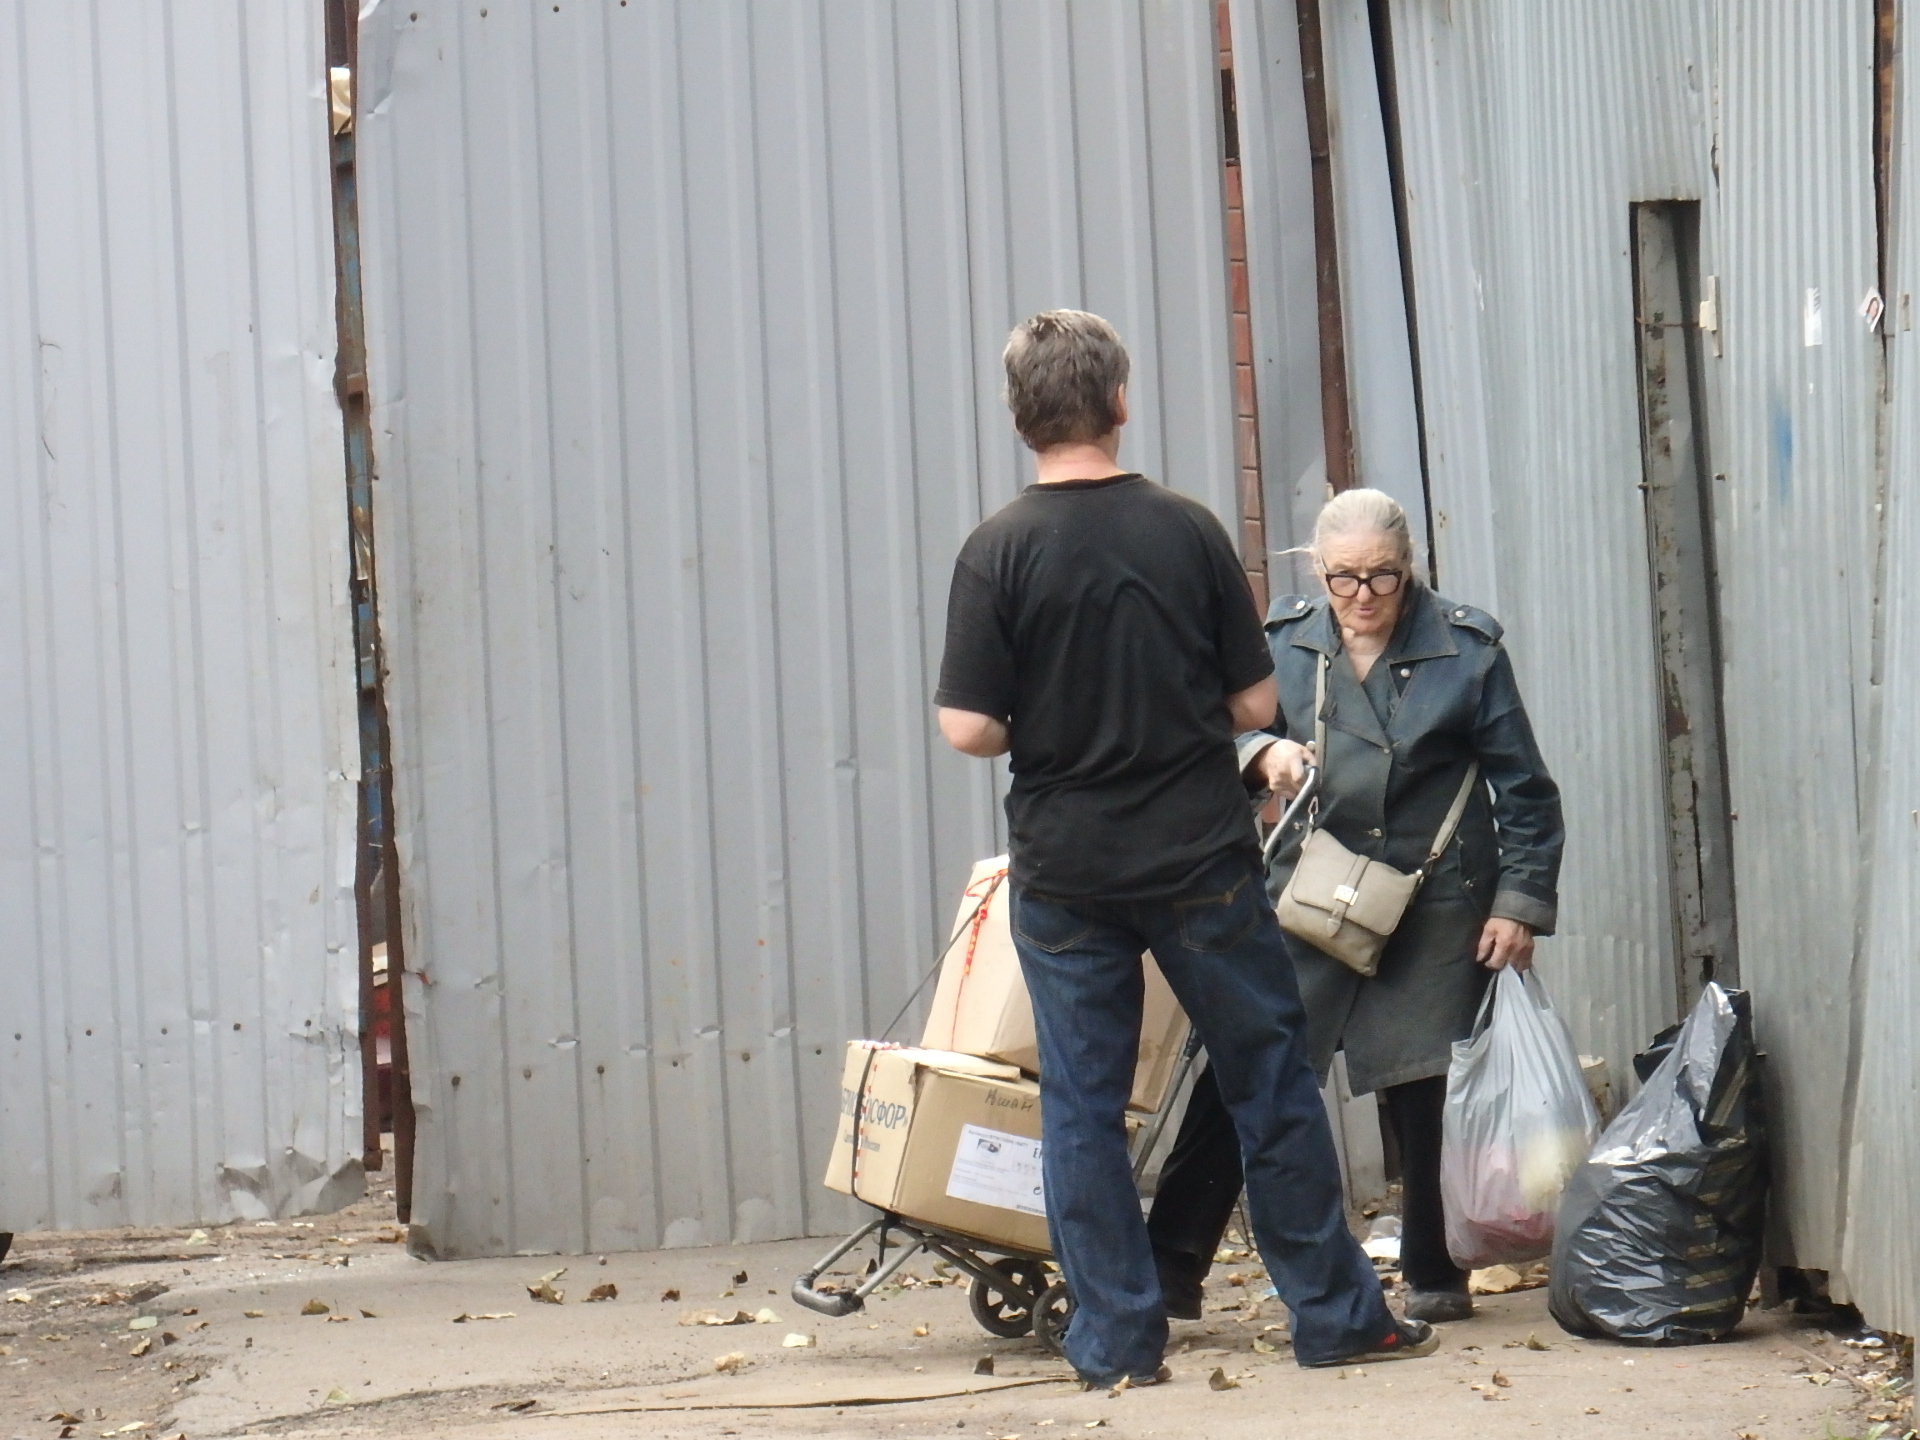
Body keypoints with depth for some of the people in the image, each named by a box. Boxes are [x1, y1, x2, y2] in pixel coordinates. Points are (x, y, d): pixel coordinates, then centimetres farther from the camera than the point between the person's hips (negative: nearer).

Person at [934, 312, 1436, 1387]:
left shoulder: (997, 553, -8)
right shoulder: (1190, 531, -5)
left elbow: (969, 728, -11)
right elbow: (1256, 705, -1)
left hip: (1063, 870, 0)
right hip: (1201, 857, 0)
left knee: (1082, 1108, 8)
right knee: (1272, 1086, 10)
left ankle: (1117, 1340, 9)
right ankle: (1338, 1317, 16)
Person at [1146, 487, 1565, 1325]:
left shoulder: (1463, 648, 0)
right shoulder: (1283, 641, 5)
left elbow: (1522, 788, 3)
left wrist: (1519, 903, -4)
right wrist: (1263, 752, -12)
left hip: (1433, 907, -2)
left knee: (1427, 1093, 2)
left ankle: (1435, 1278, 17)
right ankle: (1170, 1266, 0)